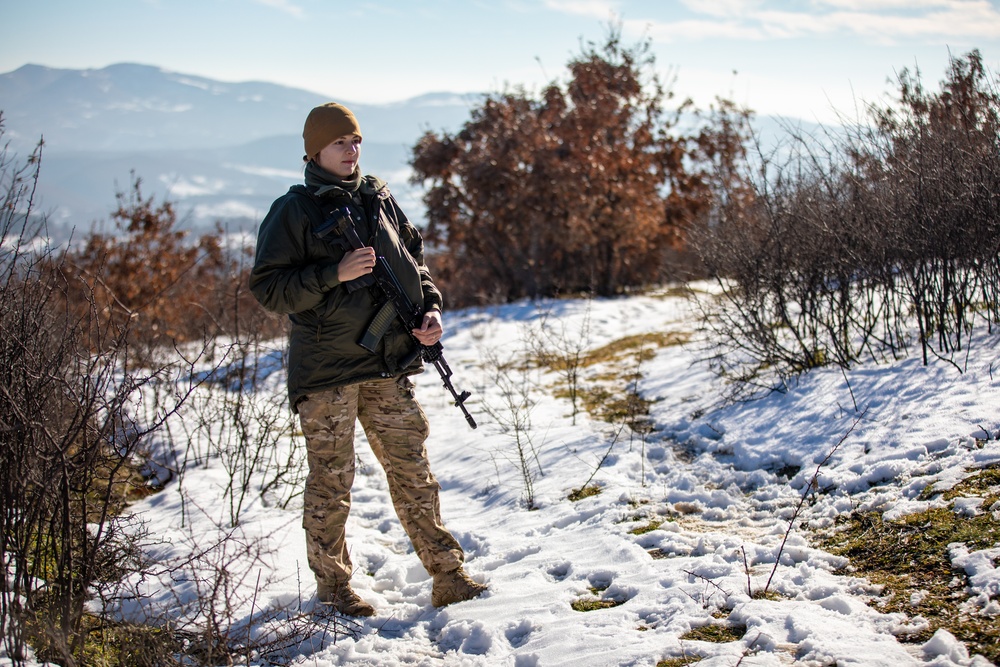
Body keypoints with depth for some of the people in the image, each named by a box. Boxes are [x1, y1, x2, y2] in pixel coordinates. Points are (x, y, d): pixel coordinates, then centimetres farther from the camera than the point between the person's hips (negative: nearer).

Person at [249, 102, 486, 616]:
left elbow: (413, 260, 20)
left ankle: (447, 575, 14)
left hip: (389, 364, 4)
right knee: (331, 482, 3)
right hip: (325, 368, -4)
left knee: (412, 470, 8)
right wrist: (334, 274, -19)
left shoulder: (380, 199, 11)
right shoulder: (294, 211, -4)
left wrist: (430, 310, 3)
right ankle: (333, 587, 17)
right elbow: (268, 288, -8)